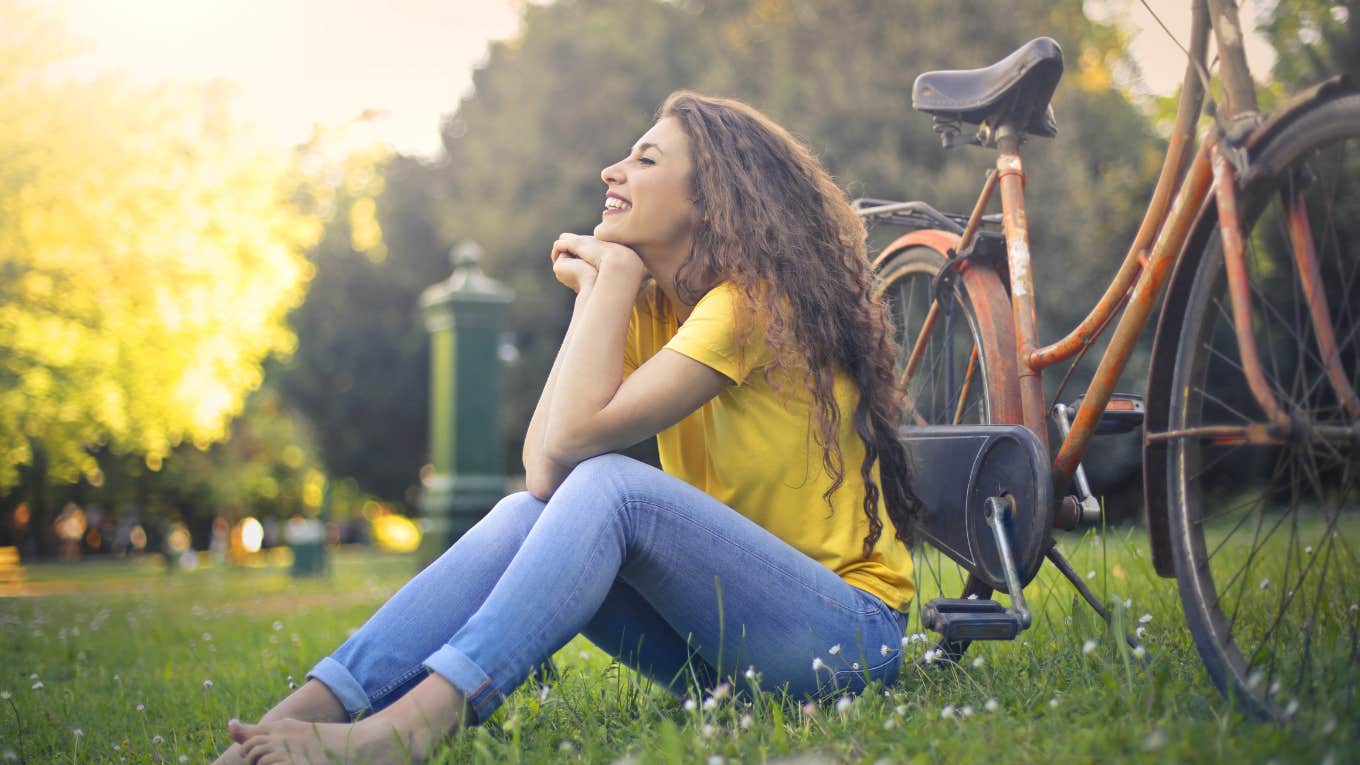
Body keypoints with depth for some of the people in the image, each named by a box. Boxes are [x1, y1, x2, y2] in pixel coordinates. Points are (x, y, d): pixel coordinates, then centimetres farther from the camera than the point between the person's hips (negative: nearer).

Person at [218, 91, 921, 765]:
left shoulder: (757, 298, -15)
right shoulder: (652, 309, 10)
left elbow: (577, 435, -26)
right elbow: (542, 466, -5)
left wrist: (615, 270, -15)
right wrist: (594, 290, -4)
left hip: (849, 632, -7)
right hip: (724, 634, 7)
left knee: (608, 487, -28)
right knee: (525, 514, -14)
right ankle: (307, 708, -25)